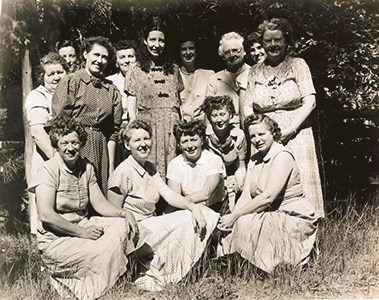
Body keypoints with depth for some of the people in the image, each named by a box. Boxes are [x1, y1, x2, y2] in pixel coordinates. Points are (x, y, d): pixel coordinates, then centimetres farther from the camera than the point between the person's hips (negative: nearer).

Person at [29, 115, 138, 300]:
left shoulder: (86, 168, 8)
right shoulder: (49, 170, -13)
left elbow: (100, 203, 6)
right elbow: (46, 216, -22)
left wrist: (123, 212, -12)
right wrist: (81, 232, -22)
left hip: (82, 227, 7)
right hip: (55, 240, -7)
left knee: (121, 225, -13)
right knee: (105, 251, -24)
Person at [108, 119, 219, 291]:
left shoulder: (150, 168, 11)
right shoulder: (123, 173, -14)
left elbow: (169, 195, -1)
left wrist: (193, 207, -17)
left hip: (151, 223, 8)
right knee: (185, 222, -22)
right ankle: (155, 275, -11)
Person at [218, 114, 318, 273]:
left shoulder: (283, 156, -15)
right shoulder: (254, 160, 10)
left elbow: (267, 197, -24)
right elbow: (246, 196, 0)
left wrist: (234, 216, -24)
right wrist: (231, 217, -18)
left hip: (295, 219, -7)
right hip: (271, 217, 7)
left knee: (245, 223, -29)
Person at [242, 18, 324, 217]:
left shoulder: (298, 65, 5)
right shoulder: (255, 71, 13)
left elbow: (309, 101, -4)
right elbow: (247, 106, 7)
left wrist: (290, 130, -15)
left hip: (295, 137, -2)